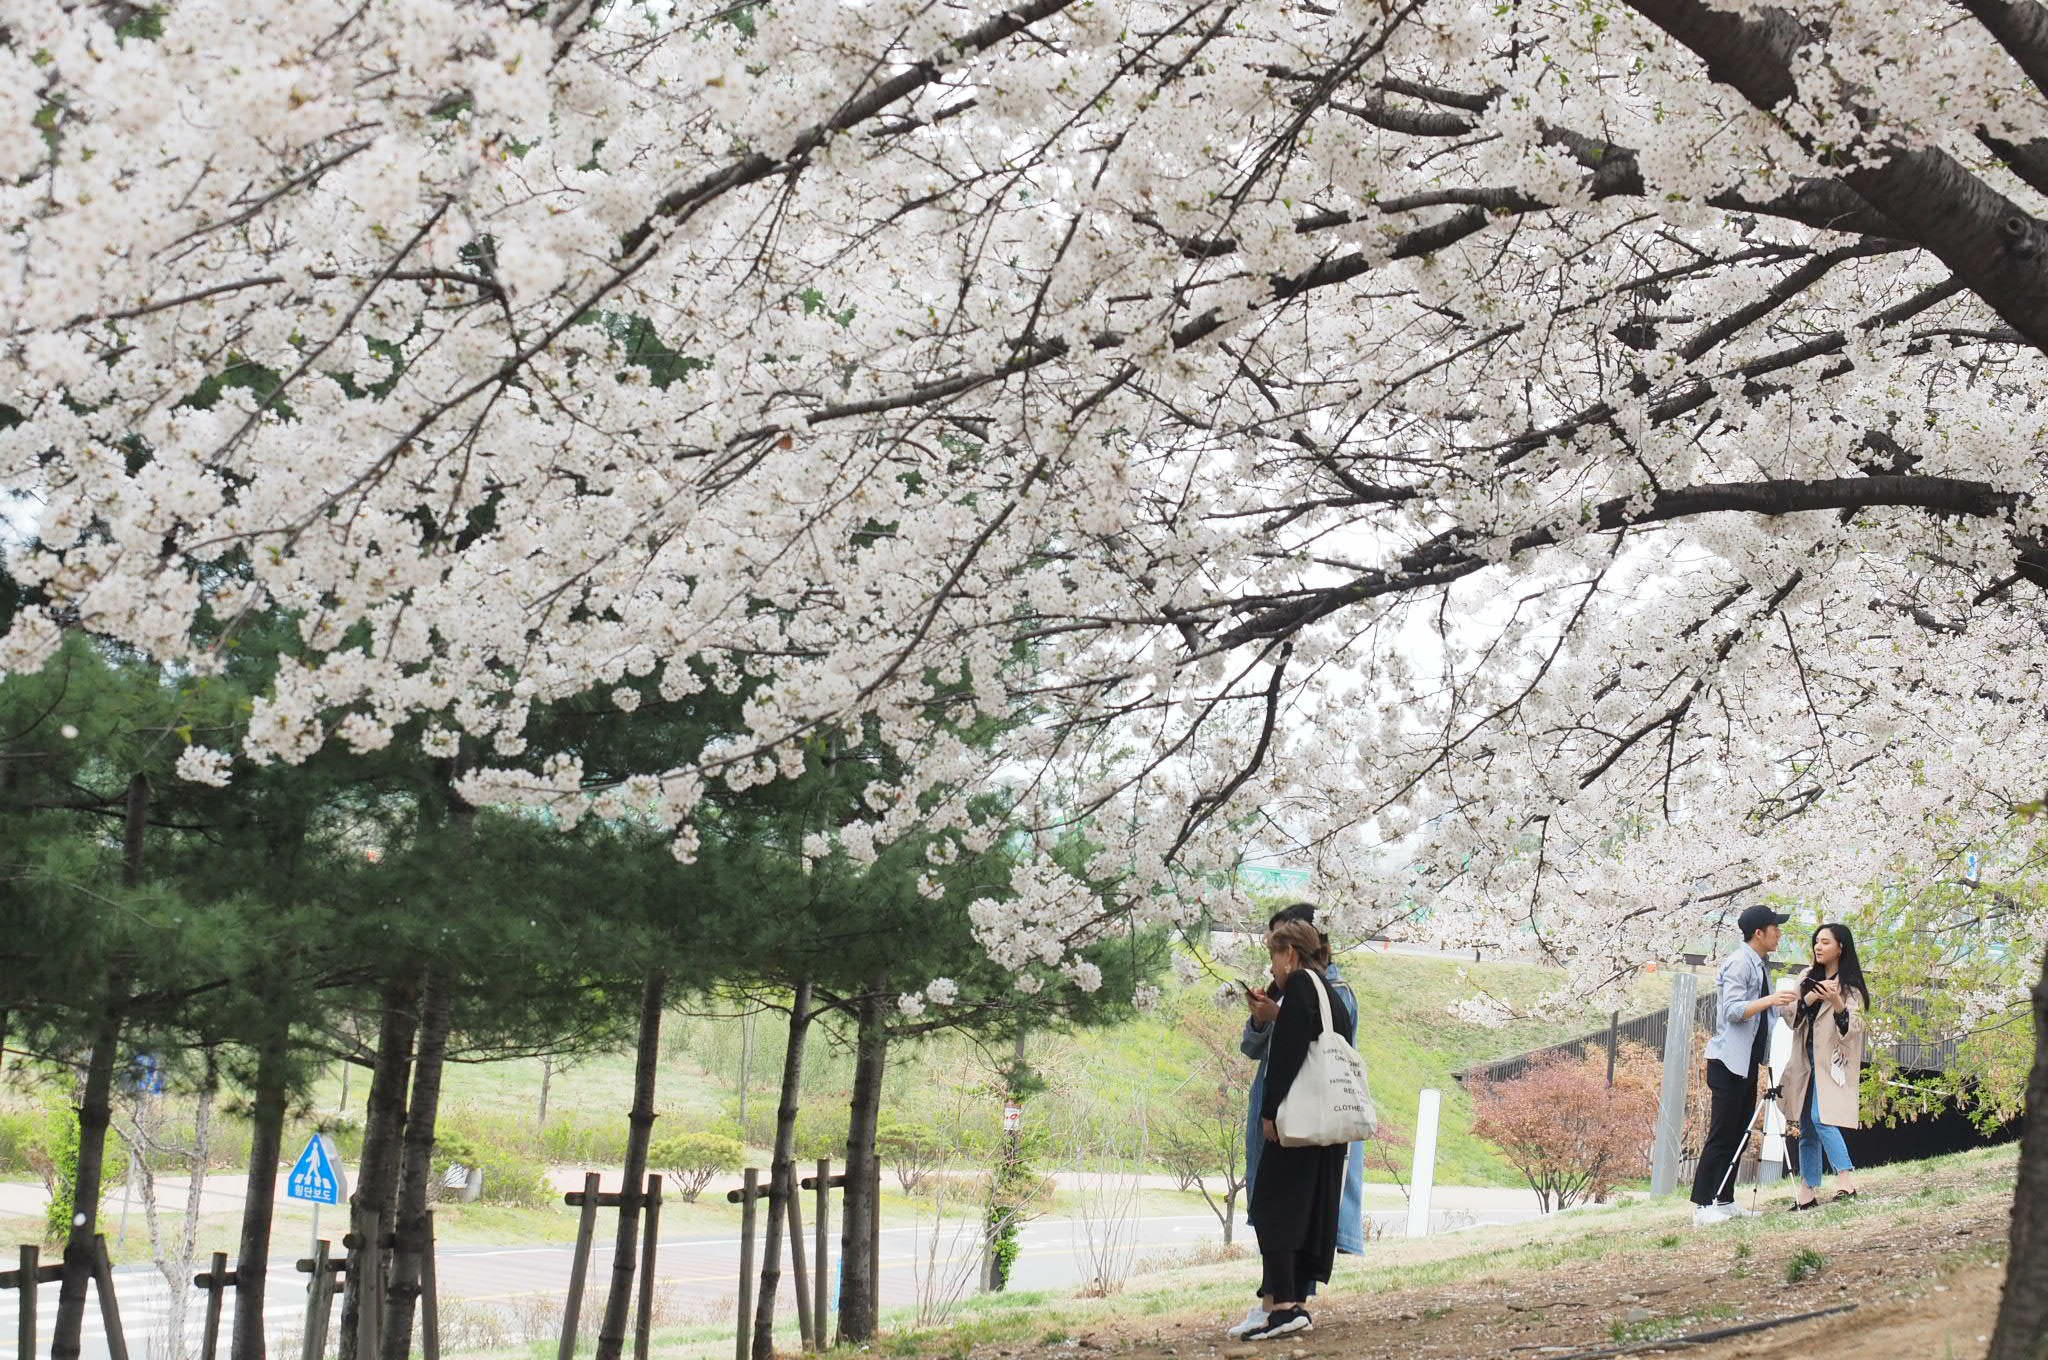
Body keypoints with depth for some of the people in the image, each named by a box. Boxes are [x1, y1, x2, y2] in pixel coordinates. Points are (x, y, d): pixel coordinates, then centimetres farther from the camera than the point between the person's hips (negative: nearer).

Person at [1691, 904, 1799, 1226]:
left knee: (1739, 1134, 9)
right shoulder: (1739, 964, -13)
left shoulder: (1760, 965, 17)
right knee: (1722, 1135, -11)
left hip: (1748, 1061, 10)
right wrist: (1770, 1000, -32)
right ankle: (1702, 1207, -12)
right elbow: (1732, 1010, -22)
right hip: (1729, 1060, -10)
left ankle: (1725, 1202, 13)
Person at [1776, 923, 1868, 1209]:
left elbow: (1852, 1029, -12)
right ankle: (1808, 1192, 9)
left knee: (1821, 1118, -23)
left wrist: (1837, 1005, -30)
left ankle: (1846, 1179, -25)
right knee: (1806, 1129, 6)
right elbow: (1789, 1014, 6)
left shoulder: (1850, 987, -3)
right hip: (1805, 1063, 6)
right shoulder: (1808, 979, 14)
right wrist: (1808, 999, -11)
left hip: (1831, 1063, -6)